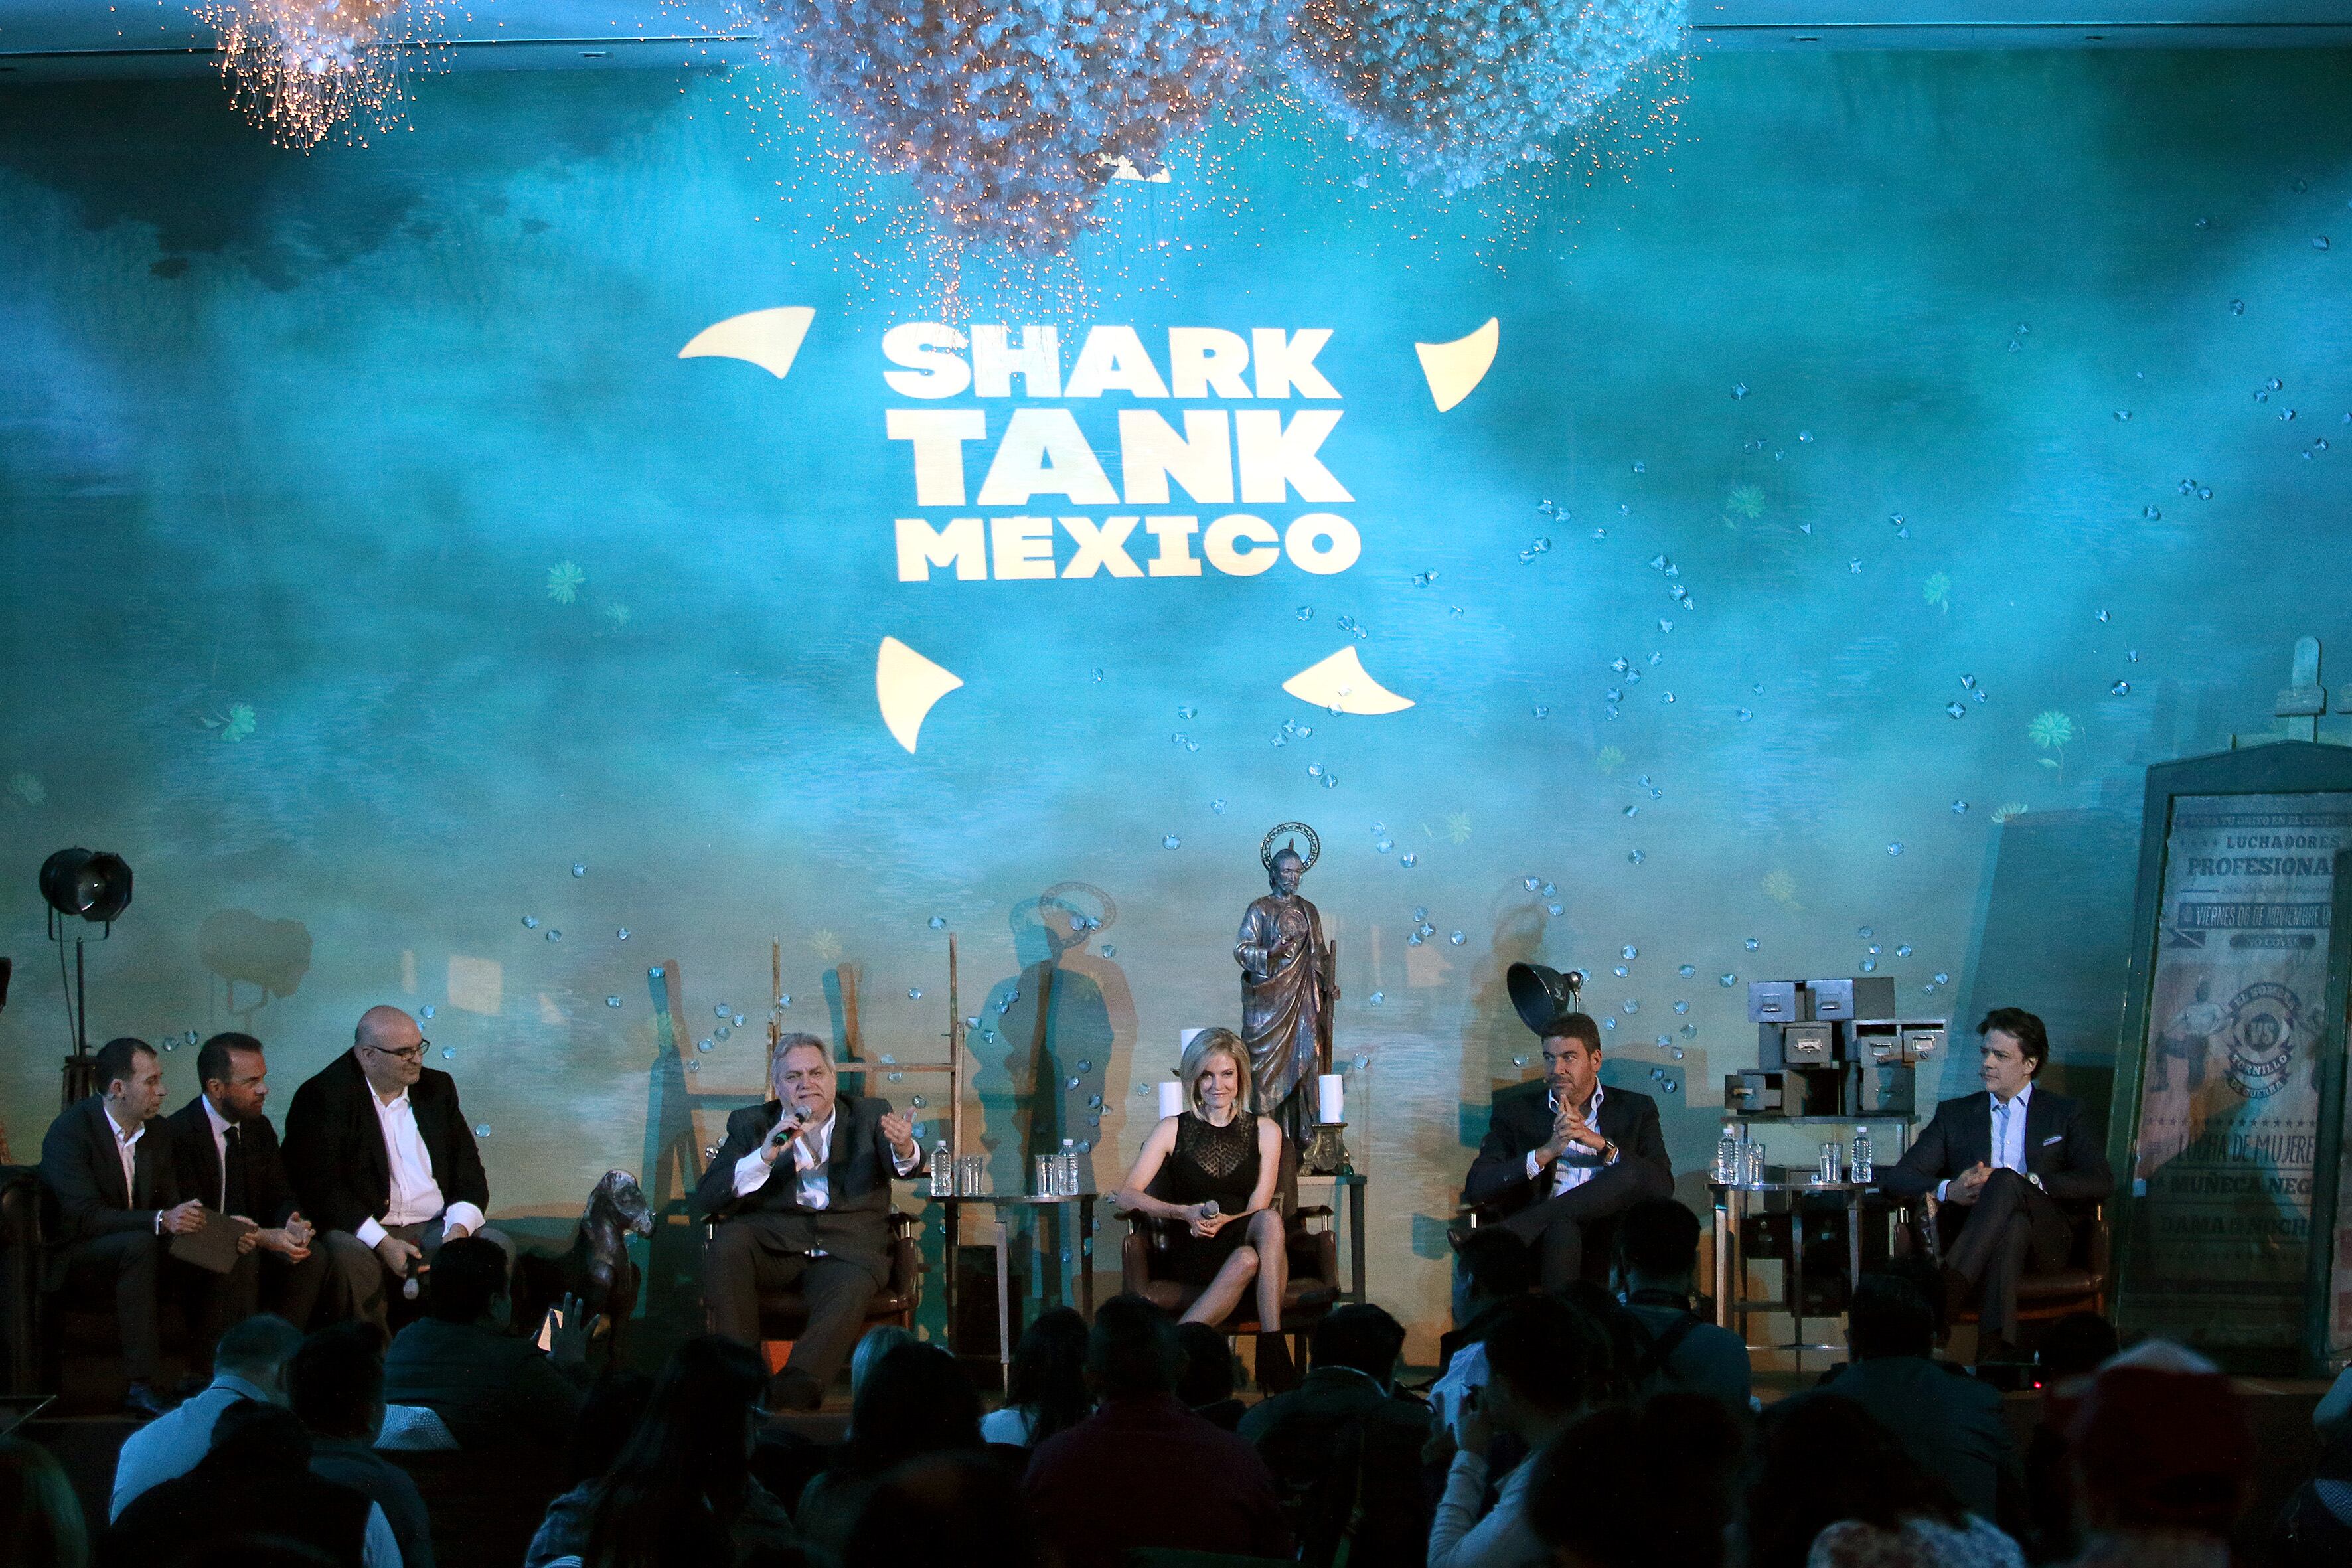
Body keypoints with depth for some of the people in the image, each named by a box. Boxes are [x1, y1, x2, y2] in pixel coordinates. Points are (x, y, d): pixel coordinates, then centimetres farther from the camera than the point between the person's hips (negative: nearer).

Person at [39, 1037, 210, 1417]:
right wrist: (160, 1221, -39)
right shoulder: (71, 1130, -16)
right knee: (139, 1245, -35)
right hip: (71, 1258, -6)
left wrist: (188, 1220, -19)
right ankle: (143, 1387, -38)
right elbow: (85, 1216, -27)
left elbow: (170, 1206, 6)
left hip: (136, 1250, 6)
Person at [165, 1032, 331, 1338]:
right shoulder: (178, 1133, -13)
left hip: (249, 1242, 6)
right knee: (242, 1262, -35)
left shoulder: (260, 1128, 11)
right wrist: (263, 1238, -29)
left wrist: (292, 1225, -17)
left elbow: (281, 1197, 9)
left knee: (313, 1257, -20)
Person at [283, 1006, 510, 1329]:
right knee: (346, 1254, -36)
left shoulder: (437, 1088, 15)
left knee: (497, 1246, -21)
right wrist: (383, 1243, -22)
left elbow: (469, 1170, 13)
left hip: (436, 1229, 4)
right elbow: (321, 1189, -12)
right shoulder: (323, 1096, -2)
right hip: (364, 1231, -4)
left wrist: (460, 1228, -9)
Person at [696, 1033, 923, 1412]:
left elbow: (903, 1166, -5)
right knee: (726, 1244, -30)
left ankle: (792, 1392, -41)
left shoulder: (868, 1114, 14)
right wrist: (765, 1156, -14)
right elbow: (707, 1196, 2)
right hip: (773, 1239, 1)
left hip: (847, 1244, -1)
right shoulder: (751, 1123, 14)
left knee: (848, 1292, -34)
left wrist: (904, 1149, -32)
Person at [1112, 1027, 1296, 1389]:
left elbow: (1259, 1208, 3)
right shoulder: (1173, 1129, 10)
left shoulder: (1265, 1131, 13)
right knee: (1247, 1260, -36)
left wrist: (1222, 1221, -20)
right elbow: (1128, 1196, 1)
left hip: (1243, 1238, 1)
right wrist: (1186, 1213, -16)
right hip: (1193, 1251, -1)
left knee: (1269, 1220, -35)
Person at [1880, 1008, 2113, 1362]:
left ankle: (1946, 1287, -54)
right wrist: (1949, 1190, -10)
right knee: (2011, 1226, -38)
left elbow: (2101, 1182, 4)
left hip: (2047, 1240, -1)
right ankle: (1997, 1348, -58)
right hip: (1972, 1234, 1)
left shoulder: (2064, 1114, 22)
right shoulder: (1955, 1114, 26)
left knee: (2005, 1182, -35)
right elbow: (1896, 1177, 14)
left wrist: (2025, 1183, -11)